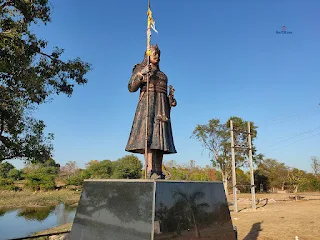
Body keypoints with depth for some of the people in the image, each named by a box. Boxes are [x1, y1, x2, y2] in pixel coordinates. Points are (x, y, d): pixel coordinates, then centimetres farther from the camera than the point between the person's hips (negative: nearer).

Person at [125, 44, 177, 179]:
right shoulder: (139, 69, 11)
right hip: (147, 103, -6)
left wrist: (171, 101, 6)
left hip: (161, 107, 6)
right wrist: (141, 74, -17)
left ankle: (159, 171, -8)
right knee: (149, 134, -22)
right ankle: (150, 170, -29)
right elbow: (131, 88, -3)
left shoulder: (161, 74, 29)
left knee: (160, 138, -5)